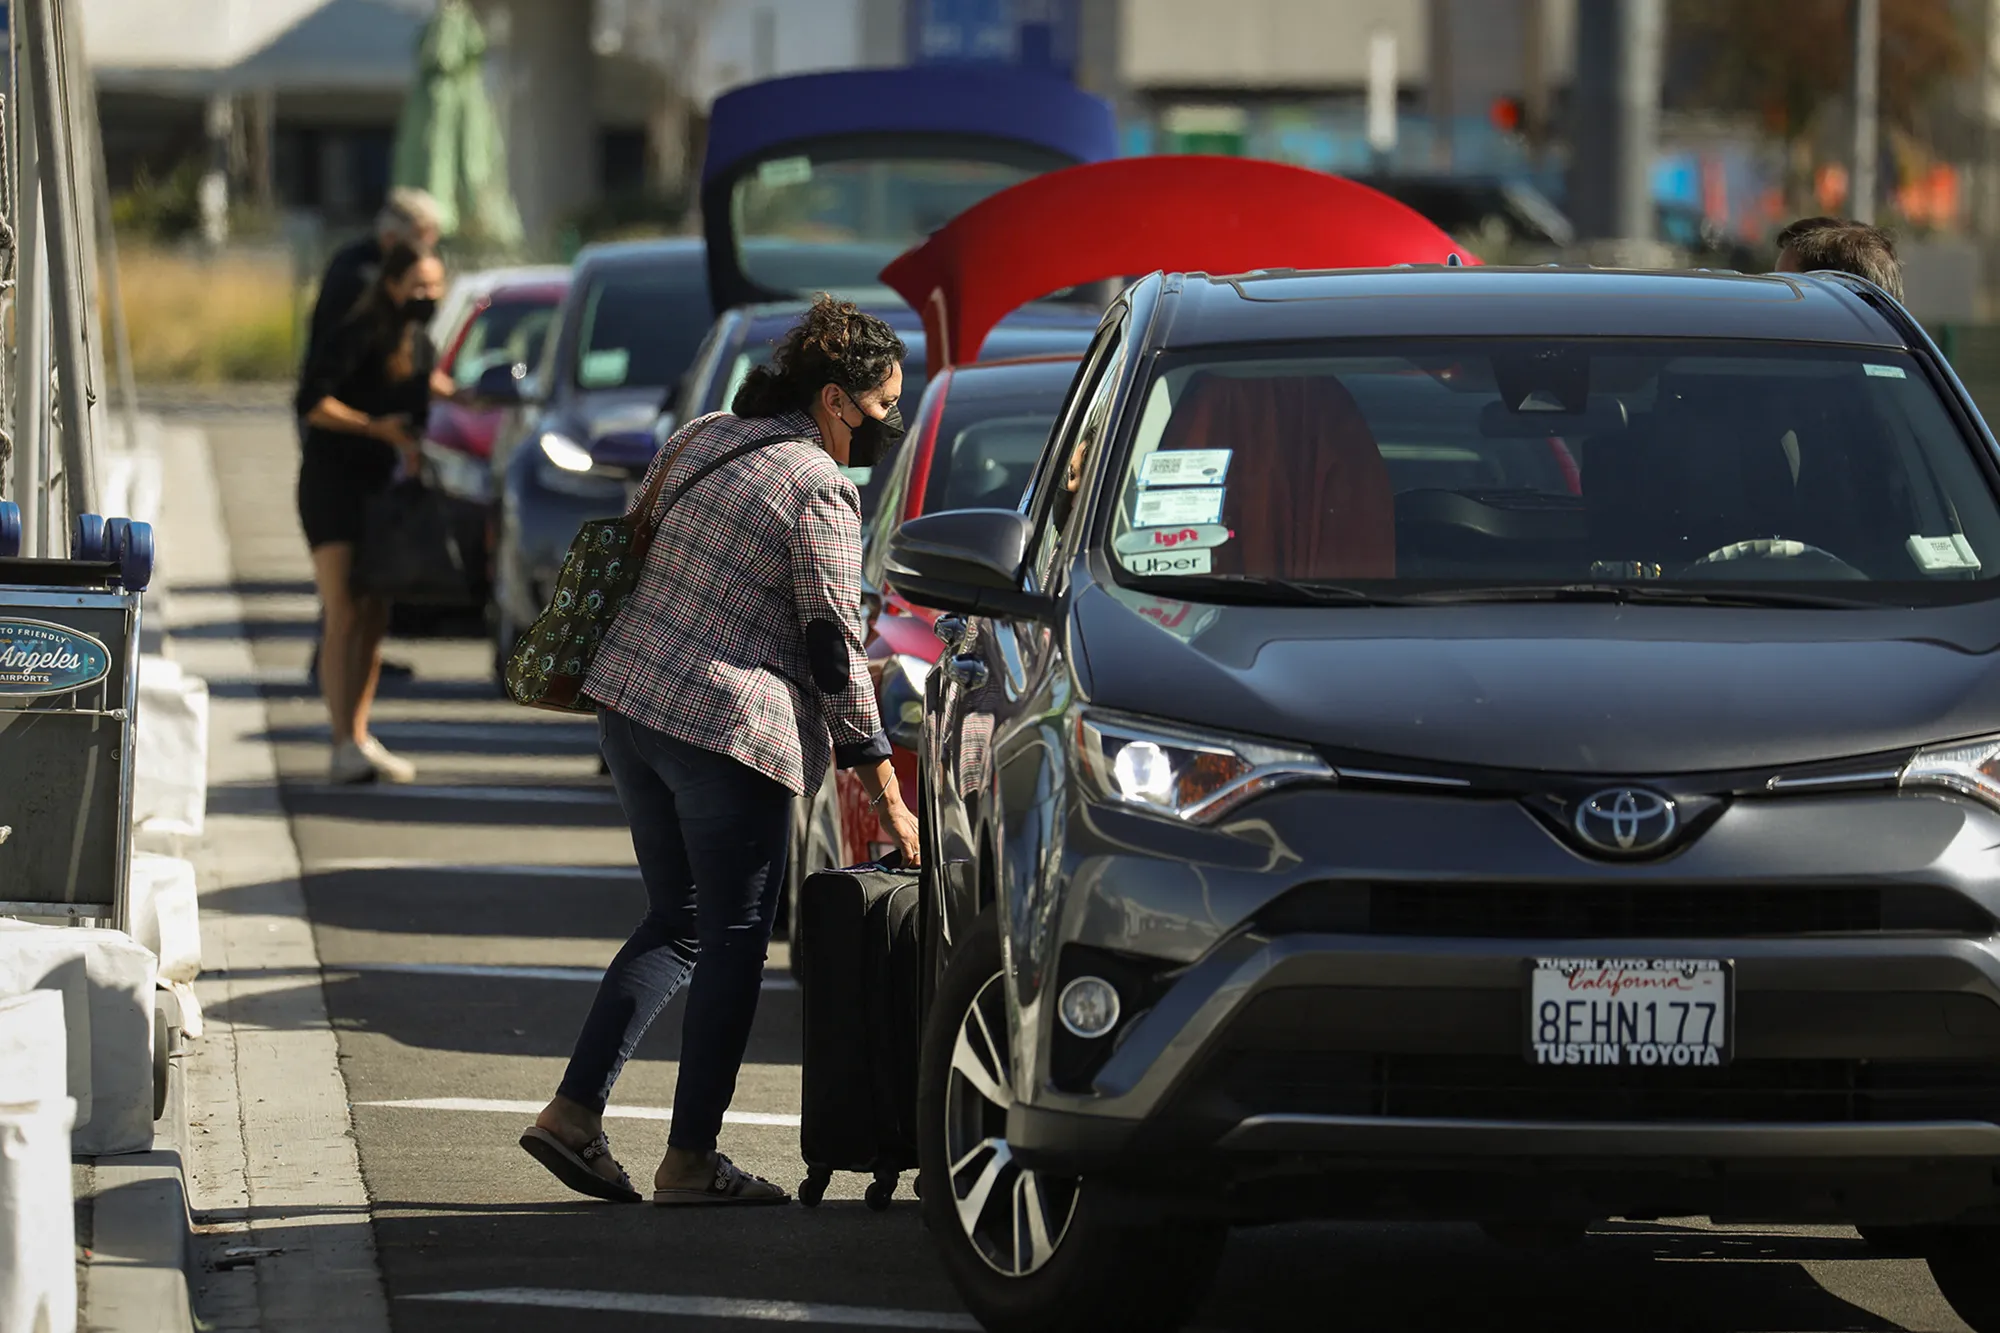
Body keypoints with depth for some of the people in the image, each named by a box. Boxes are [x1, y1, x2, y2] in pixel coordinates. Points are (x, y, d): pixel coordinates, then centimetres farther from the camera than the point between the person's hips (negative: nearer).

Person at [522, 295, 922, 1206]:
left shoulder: (701, 439, 12)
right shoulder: (818, 491, -11)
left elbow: (640, 547, 20)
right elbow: (835, 653, -11)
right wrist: (888, 798, -6)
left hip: (630, 706, 8)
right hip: (732, 728, -8)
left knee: (677, 921, 17)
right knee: (732, 941, 2)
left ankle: (575, 1110, 9)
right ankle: (691, 1161, 3)